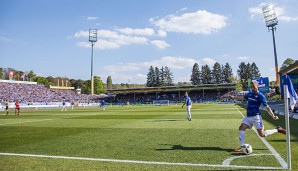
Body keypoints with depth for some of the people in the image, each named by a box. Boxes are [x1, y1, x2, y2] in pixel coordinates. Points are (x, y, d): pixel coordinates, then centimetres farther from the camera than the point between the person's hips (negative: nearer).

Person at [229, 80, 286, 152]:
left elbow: (267, 107, -8)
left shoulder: (260, 96, -8)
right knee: (241, 128, -8)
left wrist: (273, 116, -17)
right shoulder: (249, 94, 9)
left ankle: (278, 129, 20)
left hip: (256, 117, -6)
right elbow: (242, 98, 25)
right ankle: (242, 147, -2)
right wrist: (234, 97, 12)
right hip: (248, 117, 6)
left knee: (262, 134, -3)